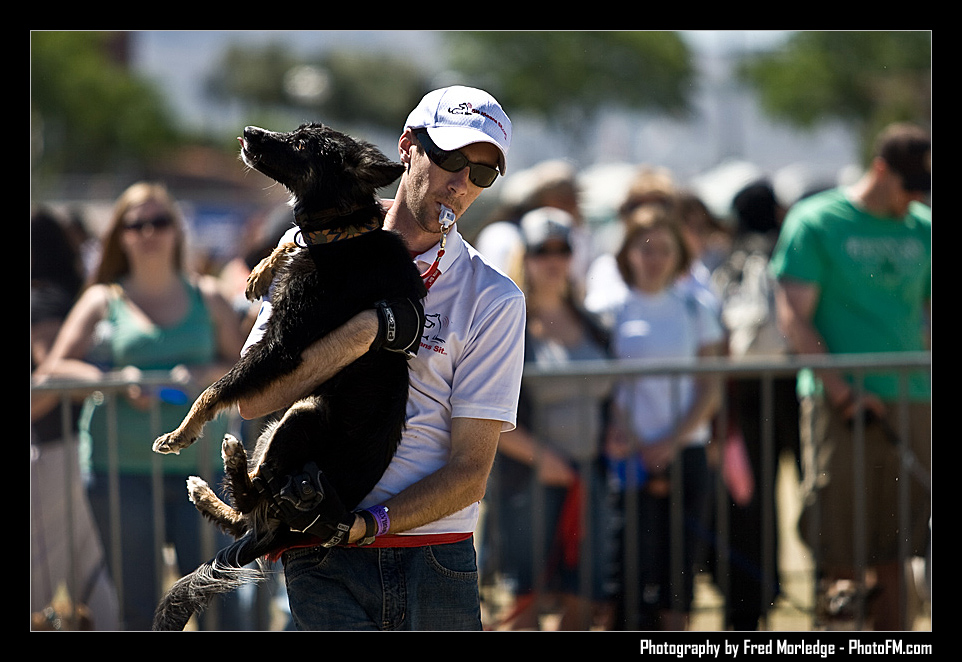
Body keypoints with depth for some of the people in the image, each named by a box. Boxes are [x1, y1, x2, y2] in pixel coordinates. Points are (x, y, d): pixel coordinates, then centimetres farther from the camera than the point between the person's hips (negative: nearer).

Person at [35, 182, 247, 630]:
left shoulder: (206, 298, 14)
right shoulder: (104, 300, 10)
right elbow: (53, 370, 2)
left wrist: (208, 374, -8)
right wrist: (117, 381, -13)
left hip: (197, 464, 1)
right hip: (122, 470, -1)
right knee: (138, 603, 0)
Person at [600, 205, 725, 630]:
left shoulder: (693, 309, 10)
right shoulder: (614, 307, 2)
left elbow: (710, 390, 6)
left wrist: (671, 442, -7)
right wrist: (634, 445, -12)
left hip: (685, 449, 3)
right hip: (633, 456, -3)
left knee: (680, 563, 1)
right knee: (638, 565, -8)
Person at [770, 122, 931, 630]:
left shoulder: (922, 229, 12)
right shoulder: (816, 222, -2)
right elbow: (793, 316, -7)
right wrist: (842, 391, -14)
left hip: (911, 401, 4)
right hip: (840, 406, -4)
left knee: (893, 550, 4)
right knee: (839, 544, -6)